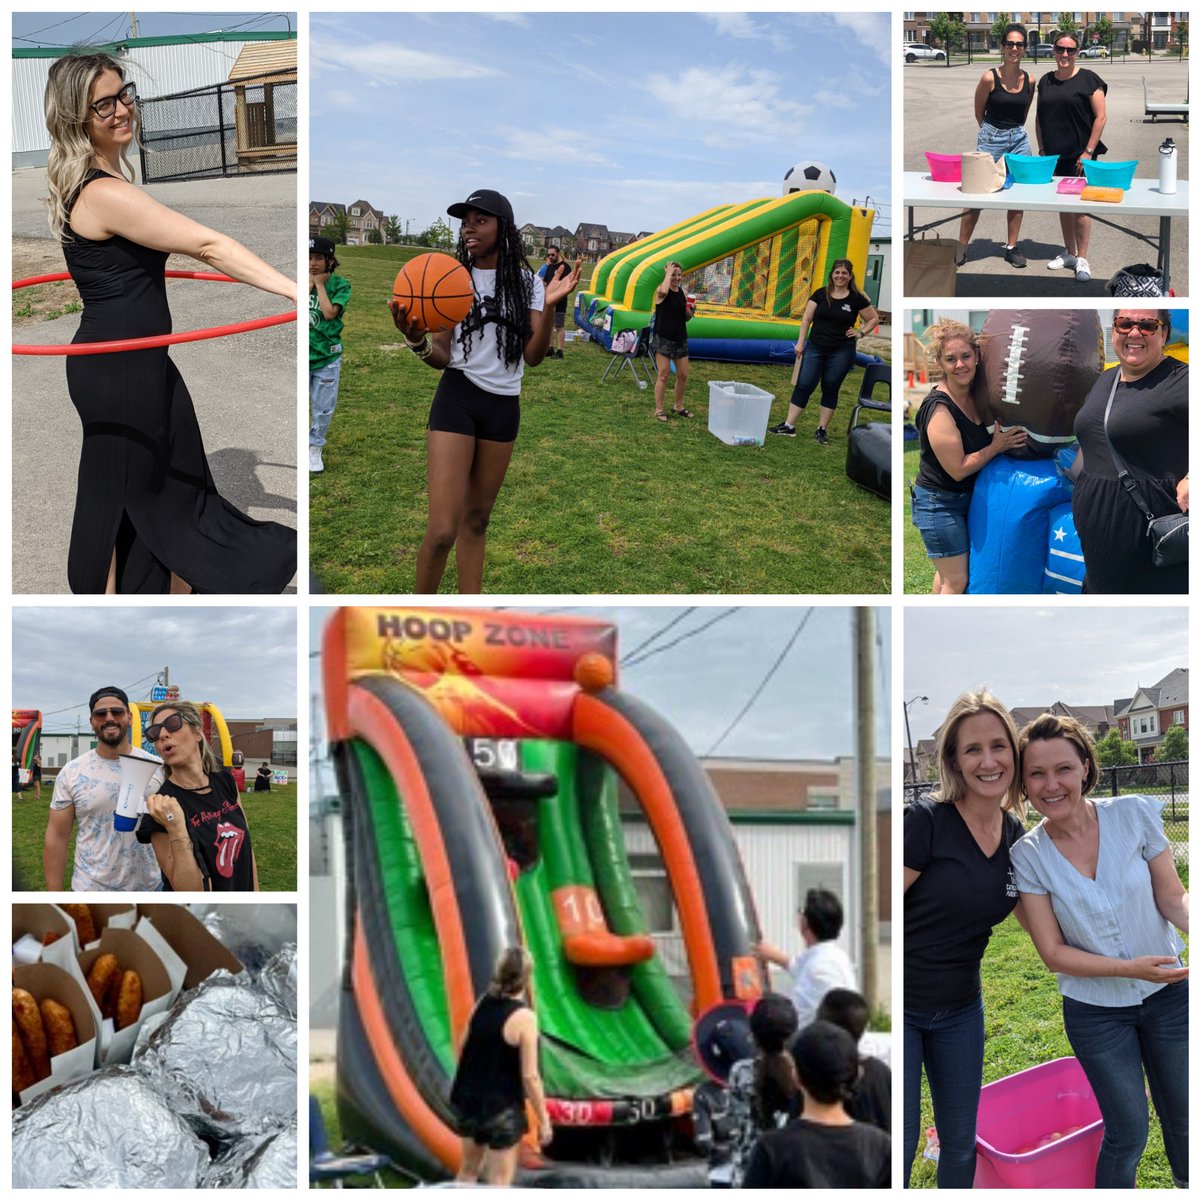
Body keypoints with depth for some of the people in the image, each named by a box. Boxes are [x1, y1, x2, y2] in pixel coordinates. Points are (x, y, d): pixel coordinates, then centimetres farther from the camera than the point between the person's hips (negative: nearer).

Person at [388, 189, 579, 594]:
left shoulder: (527, 283, 4)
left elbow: (533, 356, -1)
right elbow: (440, 358, -1)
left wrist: (549, 307, -15)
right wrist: (416, 341, -23)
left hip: (504, 407, 3)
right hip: (457, 399, -3)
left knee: (477, 519, 10)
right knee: (442, 530, -13)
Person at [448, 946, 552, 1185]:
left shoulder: (483, 1002, -2)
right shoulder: (524, 1017, -21)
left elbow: (465, 1049, 8)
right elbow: (529, 1077, -20)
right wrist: (543, 1120, -11)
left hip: (469, 1100, 6)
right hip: (501, 1108, -6)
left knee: (469, 1169, 23)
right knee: (499, 1181, 4)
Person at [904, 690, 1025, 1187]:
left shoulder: (1016, 834, 0)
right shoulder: (926, 821, -20)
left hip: (960, 1008, 6)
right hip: (902, 1005, -6)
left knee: (960, 1145, 15)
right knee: (900, 1146, -1)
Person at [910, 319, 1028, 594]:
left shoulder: (975, 394, -2)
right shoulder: (939, 409, -26)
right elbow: (958, 469, -23)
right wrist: (997, 446, -18)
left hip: (966, 497, 8)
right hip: (939, 503, -8)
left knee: (948, 571, 22)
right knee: (957, 581, -2)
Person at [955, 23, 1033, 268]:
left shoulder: (1029, 81, 0)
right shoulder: (989, 78, -11)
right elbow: (979, 112, 2)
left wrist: (1014, 132, 14)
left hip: (1019, 139, 4)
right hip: (991, 138, -4)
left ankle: (1012, 247, 18)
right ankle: (961, 247, 5)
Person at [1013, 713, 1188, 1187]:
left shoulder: (1134, 815, -13)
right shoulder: (1028, 856, -14)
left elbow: (1172, 898, -10)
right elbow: (1053, 952, -12)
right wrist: (1132, 968, -24)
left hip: (1168, 993, 1)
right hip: (1096, 1013, -1)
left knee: (1180, 1116, 17)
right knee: (1128, 1131, 4)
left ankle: (1187, 1183, 44)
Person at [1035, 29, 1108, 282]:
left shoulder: (1088, 79, -6)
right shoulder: (1045, 81, 9)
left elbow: (1101, 117, -8)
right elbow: (1040, 118, 16)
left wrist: (1088, 151, -12)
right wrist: (1042, 149, 9)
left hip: (1080, 155, -5)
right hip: (1054, 155, 5)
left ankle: (1082, 259, 1)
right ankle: (1069, 253, 24)